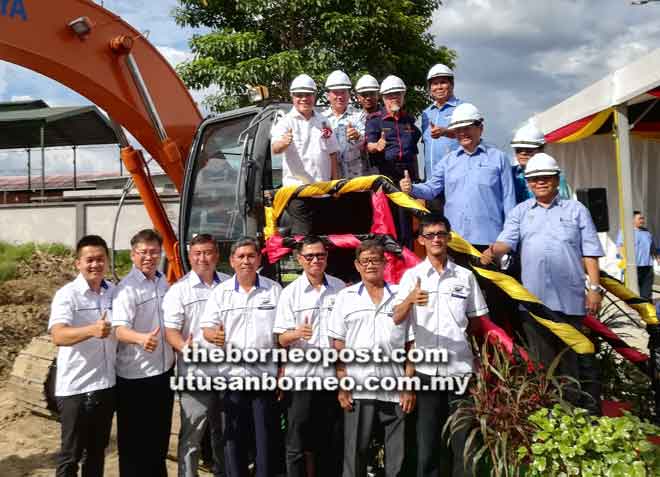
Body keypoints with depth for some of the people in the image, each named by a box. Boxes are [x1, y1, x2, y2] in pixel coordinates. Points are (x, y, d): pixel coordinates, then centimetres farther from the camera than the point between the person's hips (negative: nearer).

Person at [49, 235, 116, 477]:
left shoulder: (114, 292, 4)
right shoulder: (67, 294, -13)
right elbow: (58, 336, -29)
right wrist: (91, 330, -45)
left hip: (107, 385, 5)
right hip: (76, 388, -5)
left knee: (97, 450, 19)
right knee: (71, 453, 6)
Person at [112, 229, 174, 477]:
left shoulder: (163, 282, 7)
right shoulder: (126, 288, -15)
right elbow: (119, 329, -28)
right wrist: (141, 338, -46)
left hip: (164, 371, 7)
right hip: (135, 376, -7)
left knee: (160, 433, 20)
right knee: (134, 440, 5)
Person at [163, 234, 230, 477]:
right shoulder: (179, 290, -4)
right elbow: (170, 329, -13)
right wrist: (184, 347, -31)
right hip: (196, 373, -4)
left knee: (224, 431, 19)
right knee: (192, 434, 1)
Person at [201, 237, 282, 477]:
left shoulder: (274, 289, 3)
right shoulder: (220, 292, 6)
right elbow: (207, 328, 3)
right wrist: (214, 335, -20)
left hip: (265, 374, -1)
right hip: (232, 374, 1)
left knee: (266, 435, 6)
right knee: (234, 435, 9)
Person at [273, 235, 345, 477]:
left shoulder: (340, 288, 6)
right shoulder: (290, 292, -1)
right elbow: (282, 339, -5)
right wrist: (297, 334, -25)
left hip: (333, 375, 2)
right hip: (301, 375, -2)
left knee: (332, 442, 12)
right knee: (298, 443, 5)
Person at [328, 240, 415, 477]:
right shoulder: (345, 297, 7)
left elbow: (411, 345, 5)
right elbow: (338, 345, 4)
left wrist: (409, 386, -1)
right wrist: (342, 386, -3)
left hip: (395, 389, 1)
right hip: (358, 389, 0)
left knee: (397, 456, 7)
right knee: (355, 452, 6)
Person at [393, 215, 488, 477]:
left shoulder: (465, 276, 6)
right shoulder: (412, 275, 2)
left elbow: (478, 322, 12)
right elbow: (396, 319, -10)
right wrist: (410, 299, -30)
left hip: (461, 369, 1)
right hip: (427, 370, -1)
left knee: (464, 442, 6)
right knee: (427, 442, 8)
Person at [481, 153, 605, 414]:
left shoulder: (576, 210, 11)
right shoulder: (520, 212, 13)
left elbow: (590, 252, 7)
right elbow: (507, 240, -2)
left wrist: (595, 287, -2)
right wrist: (492, 250, -25)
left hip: (569, 297, -1)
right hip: (534, 298, 1)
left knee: (577, 358, 3)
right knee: (542, 362, 9)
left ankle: (589, 411, 13)